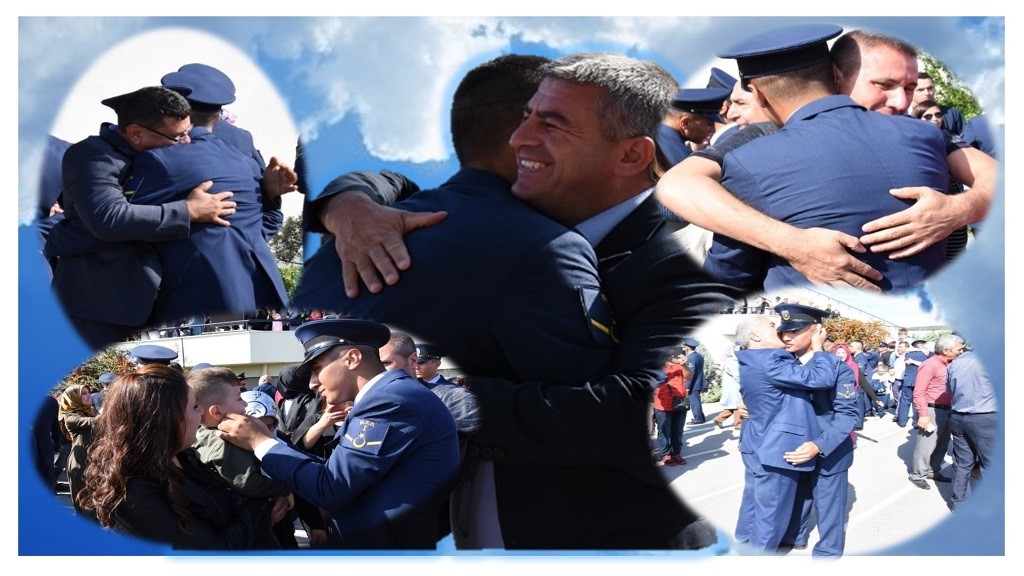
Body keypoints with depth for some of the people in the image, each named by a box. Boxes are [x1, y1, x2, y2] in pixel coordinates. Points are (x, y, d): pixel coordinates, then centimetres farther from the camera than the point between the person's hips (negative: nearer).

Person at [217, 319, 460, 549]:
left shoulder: (390, 400, -18)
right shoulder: (393, 393, 13)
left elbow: (329, 487, -18)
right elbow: (338, 470, 10)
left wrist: (261, 442, -8)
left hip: (395, 544, -9)